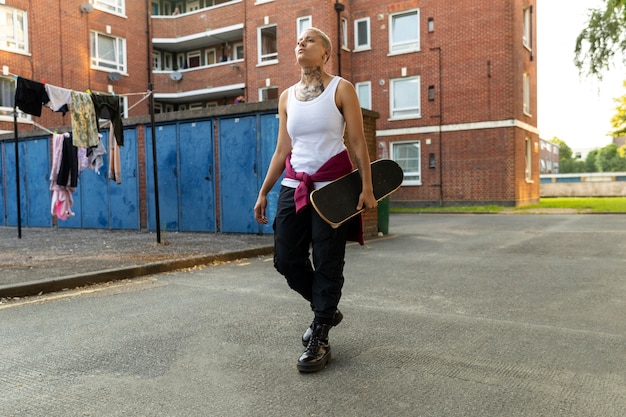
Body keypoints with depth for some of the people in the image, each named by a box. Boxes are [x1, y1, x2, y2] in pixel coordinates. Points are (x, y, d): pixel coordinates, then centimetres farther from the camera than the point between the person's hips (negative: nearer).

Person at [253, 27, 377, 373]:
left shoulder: (341, 89, -1)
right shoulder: (287, 97, 12)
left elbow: (358, 143, -4)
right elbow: (282, 151, 13)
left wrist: (367, 188, -12)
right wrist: (263, 193, 11)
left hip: (332, 185, -5)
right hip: (294, 186, 5)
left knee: (327, 263, 0)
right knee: (286, 259, 4)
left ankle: (320, 340, 13)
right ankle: (326, 310, 30)